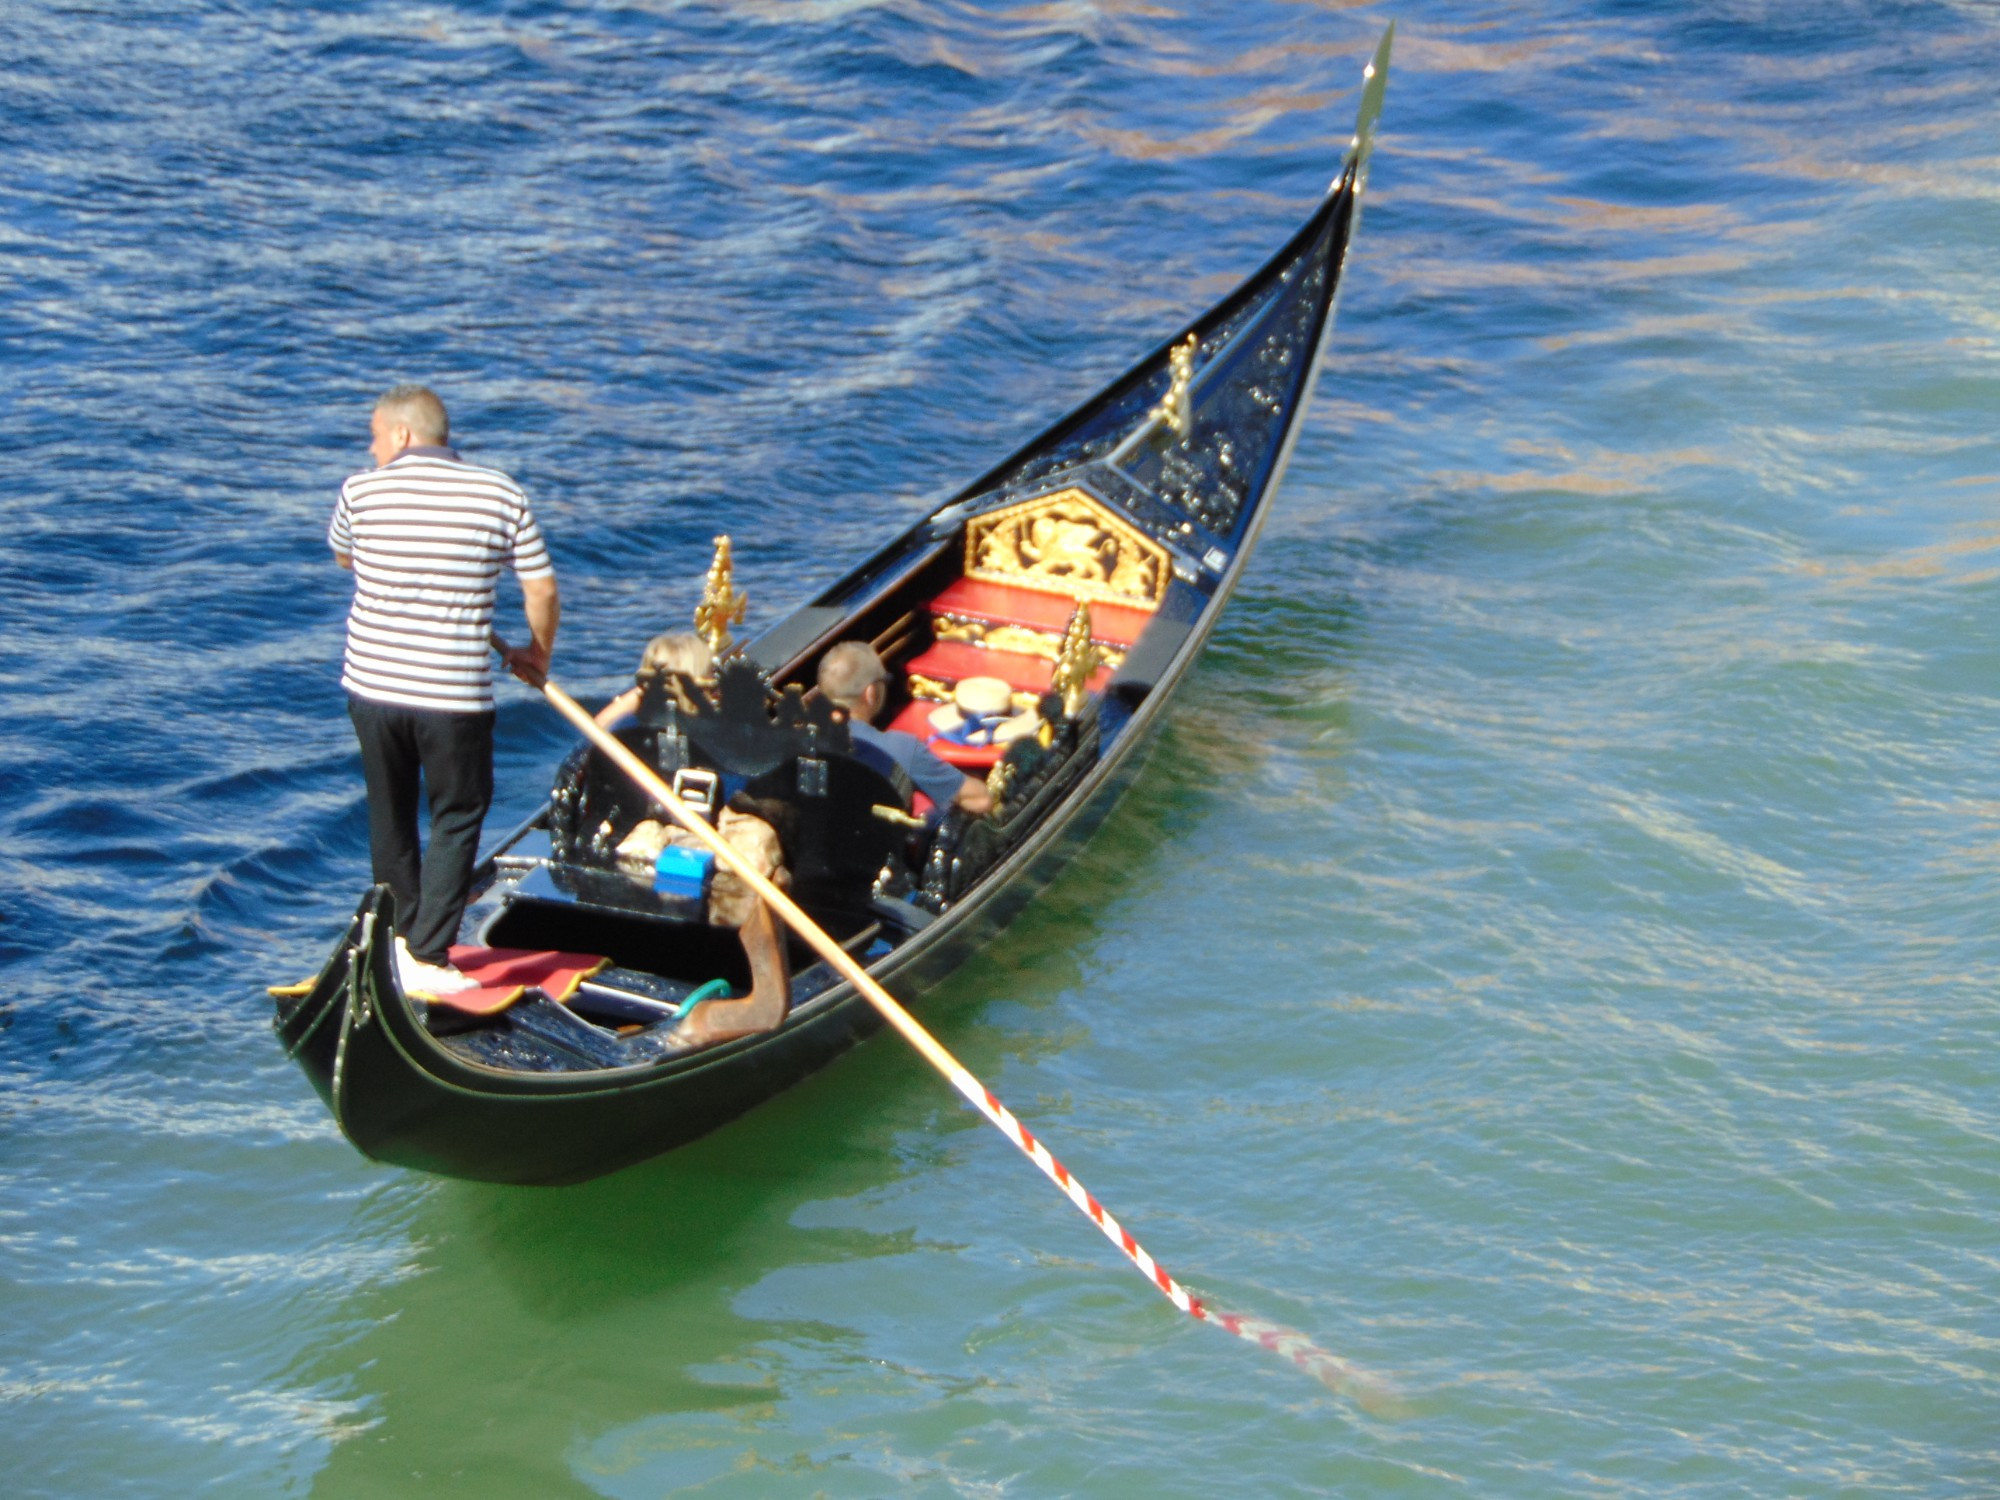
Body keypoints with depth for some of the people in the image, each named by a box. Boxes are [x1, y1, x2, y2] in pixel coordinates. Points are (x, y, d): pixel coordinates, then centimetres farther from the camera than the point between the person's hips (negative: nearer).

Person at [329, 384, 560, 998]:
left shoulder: (361, 491, -1)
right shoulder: (501, 494, -3)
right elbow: (542, 589, 0)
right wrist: (537, 654, 15)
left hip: (372, 685, 2)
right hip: (456, 694, -2)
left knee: (390, 814, 20)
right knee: (457, 816, 10)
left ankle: (403, 933, 32)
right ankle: (427, 958, 3)